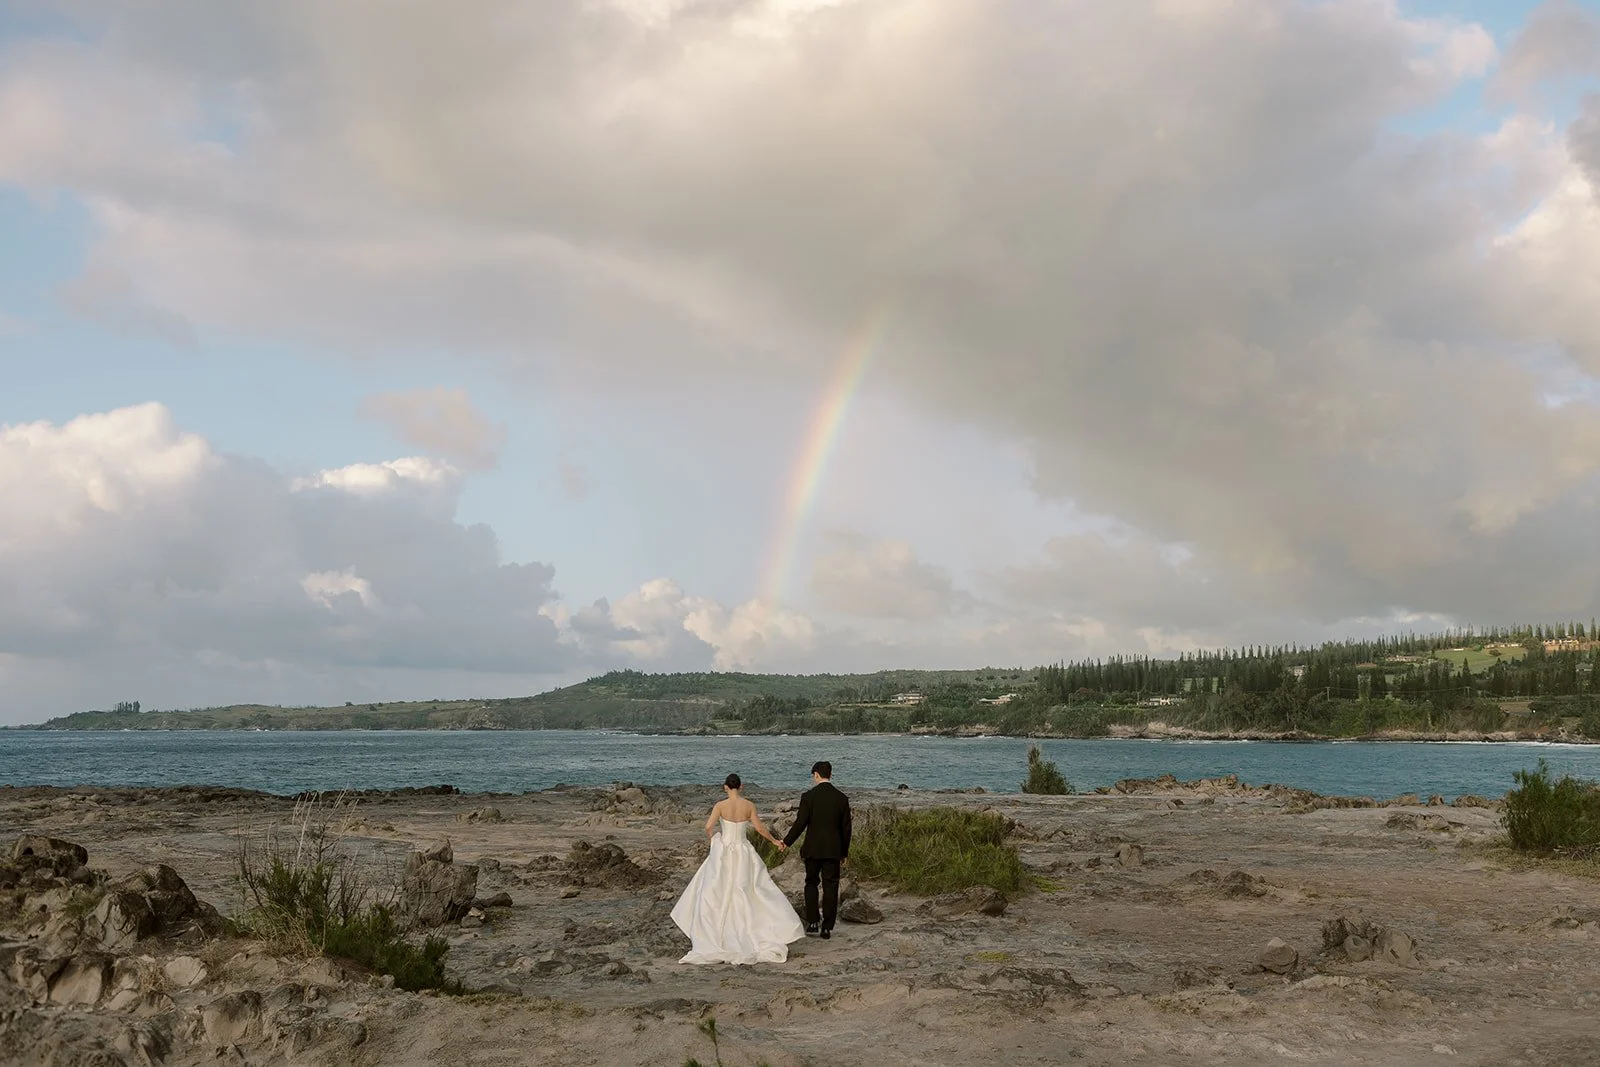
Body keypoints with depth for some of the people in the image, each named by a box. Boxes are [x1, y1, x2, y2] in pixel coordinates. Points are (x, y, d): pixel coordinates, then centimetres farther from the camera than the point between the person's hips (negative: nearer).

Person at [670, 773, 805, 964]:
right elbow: (760, 828, -2)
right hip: (744, 853, 2)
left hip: (723, 853, -2)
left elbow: (708, 827, -16)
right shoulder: (749, 805, -4)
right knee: (750, 893, 8)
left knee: (714, 894, 8)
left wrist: (712, 840, 6)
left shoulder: (720, 805, -9)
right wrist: (774, 841, 15)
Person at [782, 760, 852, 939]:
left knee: (811, 883, 16)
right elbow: (846, 828, 4)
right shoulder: (842, 798, 0)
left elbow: (800, 824, -11)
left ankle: (813, 922, 14)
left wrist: (787, 842, 3)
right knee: (830, 887, 7)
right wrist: (844, 852, 14)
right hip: (833, 850, 2)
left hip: (813, 849, -2)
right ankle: (827, 927, 7)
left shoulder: (808, 796, -10)